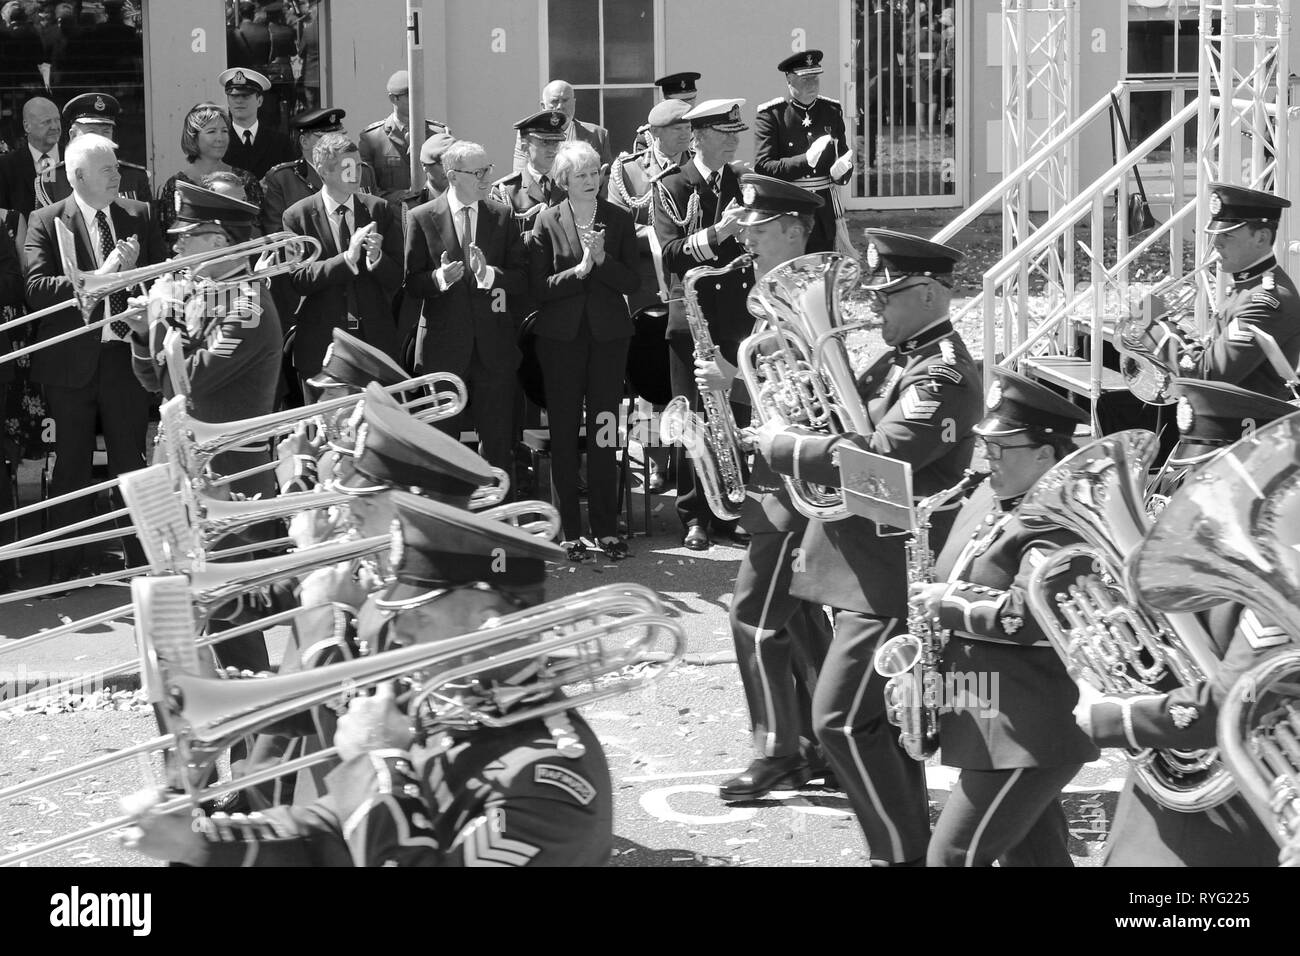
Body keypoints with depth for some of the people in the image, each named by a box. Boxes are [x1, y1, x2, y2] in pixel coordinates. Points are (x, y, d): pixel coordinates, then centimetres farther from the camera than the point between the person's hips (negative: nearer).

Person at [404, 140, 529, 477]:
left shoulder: (503, 217, 6)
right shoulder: (423, 218, 0)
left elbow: (523, 278, 0)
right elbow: (411, 282, -2)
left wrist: (490, 274, -18)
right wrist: (439, 278, -21)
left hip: (494, 346, 2)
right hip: (443, 346, -2)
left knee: (497, 441, 5)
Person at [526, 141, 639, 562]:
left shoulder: (619, 221, 5)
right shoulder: (547, 223, 1)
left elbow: (632, 282, 0)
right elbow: (538, 287, -5)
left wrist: (601, 261, -15)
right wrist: (578, 270, -17)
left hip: (608, 334, 1)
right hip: (561, 336, -1)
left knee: (604, 432, 1)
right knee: (564, 434, 2)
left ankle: (606, 528, 7)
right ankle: (570, 530, 9)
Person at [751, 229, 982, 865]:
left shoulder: (942, 376, -18)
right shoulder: (902, 360, 14)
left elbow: (877, 459, -27)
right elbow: (849, 423, 20)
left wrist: (783, 447, -17)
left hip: (892, 578, -10)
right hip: (871, 567, 10)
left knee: (843, 721, -10)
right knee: (882, 717, 16)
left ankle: (903, 854, -3)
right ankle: (909, 842, 25)